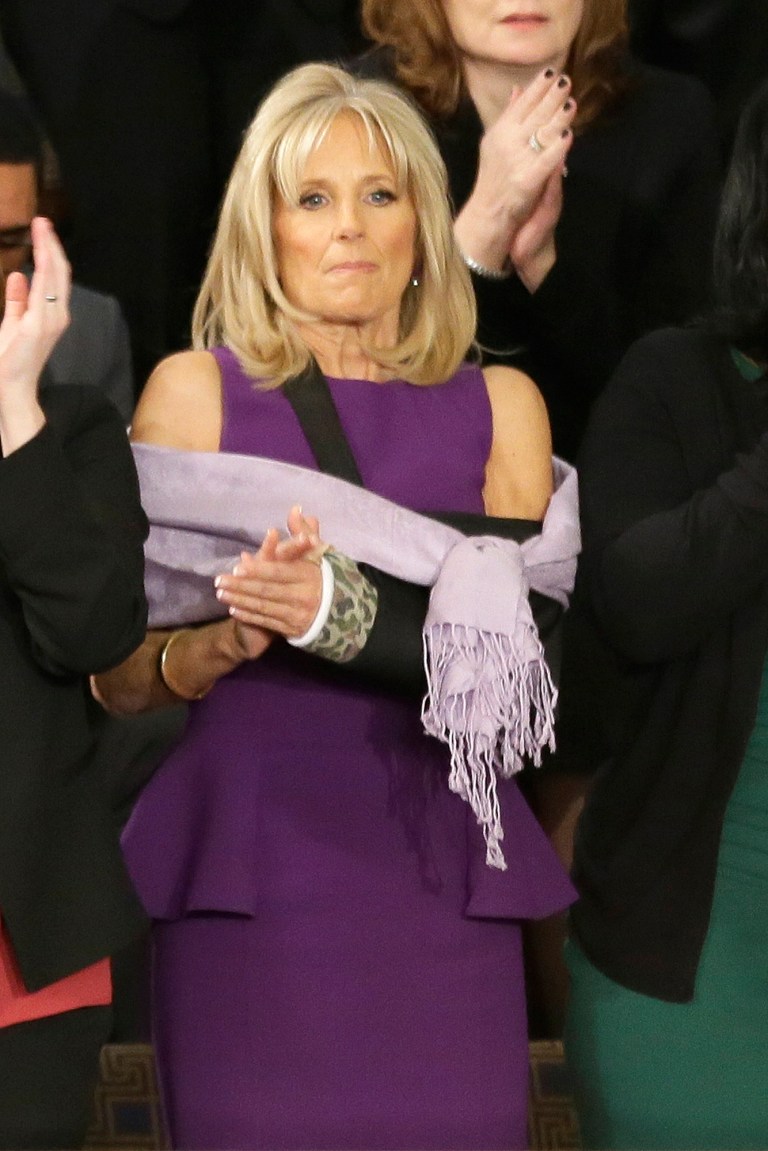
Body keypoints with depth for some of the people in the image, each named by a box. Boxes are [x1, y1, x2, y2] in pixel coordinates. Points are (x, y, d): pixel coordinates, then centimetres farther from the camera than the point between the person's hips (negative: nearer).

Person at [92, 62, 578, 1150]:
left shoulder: (498, 404, 10)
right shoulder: (196, 388, 6)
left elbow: (523, 661, 0)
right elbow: (117, 675, 3)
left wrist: (347, 616, -16)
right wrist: (230, 640, -17)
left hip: (440, 870, 2)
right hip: (249, 867, -1)